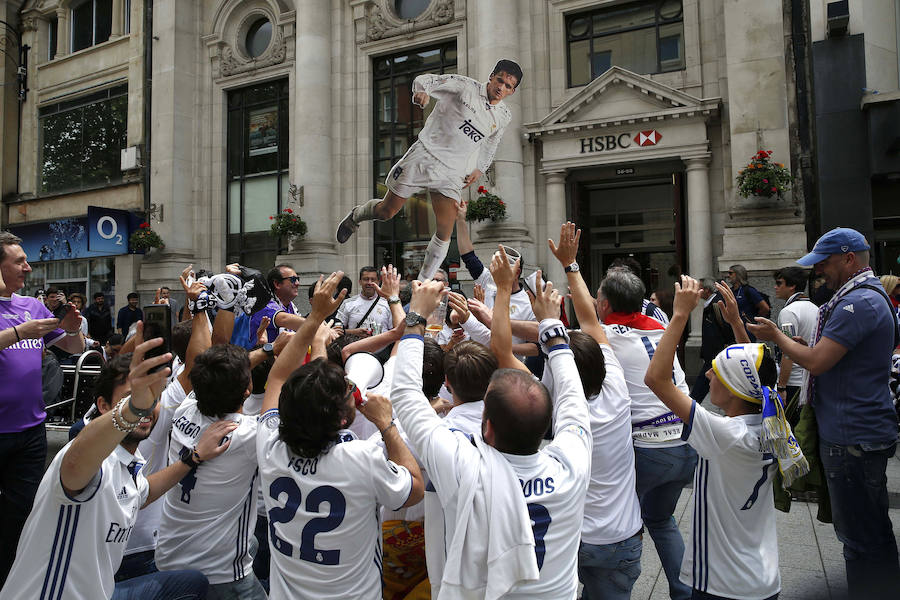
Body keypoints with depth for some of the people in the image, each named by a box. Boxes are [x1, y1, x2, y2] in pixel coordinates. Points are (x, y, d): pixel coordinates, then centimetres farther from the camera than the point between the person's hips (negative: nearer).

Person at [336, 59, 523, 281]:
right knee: (386, 211, 5)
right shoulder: (464, 85, -5)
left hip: (452, 174, 3)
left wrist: (479, 169, 14)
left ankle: (422, 283, 8)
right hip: (424, 156, -3)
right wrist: (422, 91, -29)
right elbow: (423, 80, -6)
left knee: (445, 233, -8)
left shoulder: (503, 116, 9)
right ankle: (355, 216, 39)